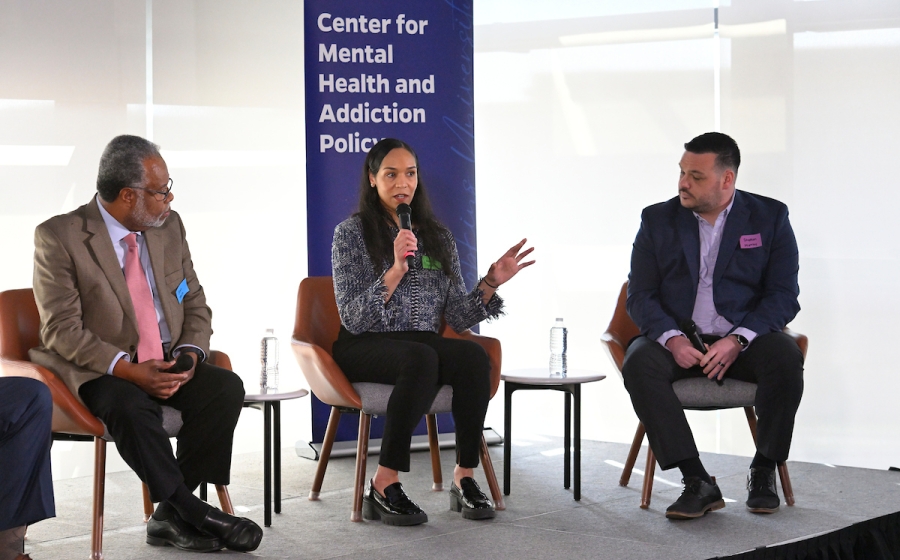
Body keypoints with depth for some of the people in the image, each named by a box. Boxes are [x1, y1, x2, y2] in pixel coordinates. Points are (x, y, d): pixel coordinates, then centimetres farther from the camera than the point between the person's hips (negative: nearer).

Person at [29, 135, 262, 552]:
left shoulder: (169, 226, 7)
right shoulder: (58, 237, -10)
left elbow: (195, 304, 12)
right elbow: (62, 330, -14)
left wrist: (190, 354, -10)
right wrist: (128, 370, -25)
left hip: (169, 363, 5)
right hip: (100, 371, -5)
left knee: (226, 388, -23)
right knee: (131, 408, -37)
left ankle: (170, 518, -18)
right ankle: (194, 514, -25)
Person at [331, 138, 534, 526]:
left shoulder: (438, 238, 14)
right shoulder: (351, 233, 1)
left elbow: (458, 319, 10)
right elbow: (352, 318, -10)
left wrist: (491, 282, -5)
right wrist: (396, 270, -20)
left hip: (425, 345, 4)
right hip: (366, 349, -4)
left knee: (473, 356, -29)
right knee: (421, 358, -37)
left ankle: (465, 479, -24)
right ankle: (384, 488, -32)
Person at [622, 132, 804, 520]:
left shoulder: (769, 218, 3)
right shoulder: (658, 220, 7)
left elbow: (784, 295, -3)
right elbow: (640, 295, 2)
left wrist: (737, 341, -19)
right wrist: (671, 338, -18)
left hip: (743, 339, -1)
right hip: (677, 340, 1)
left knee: (785, 357, -32)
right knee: (639, 362, -31)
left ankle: (763, 472, -11)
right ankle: (698, 482, -29)